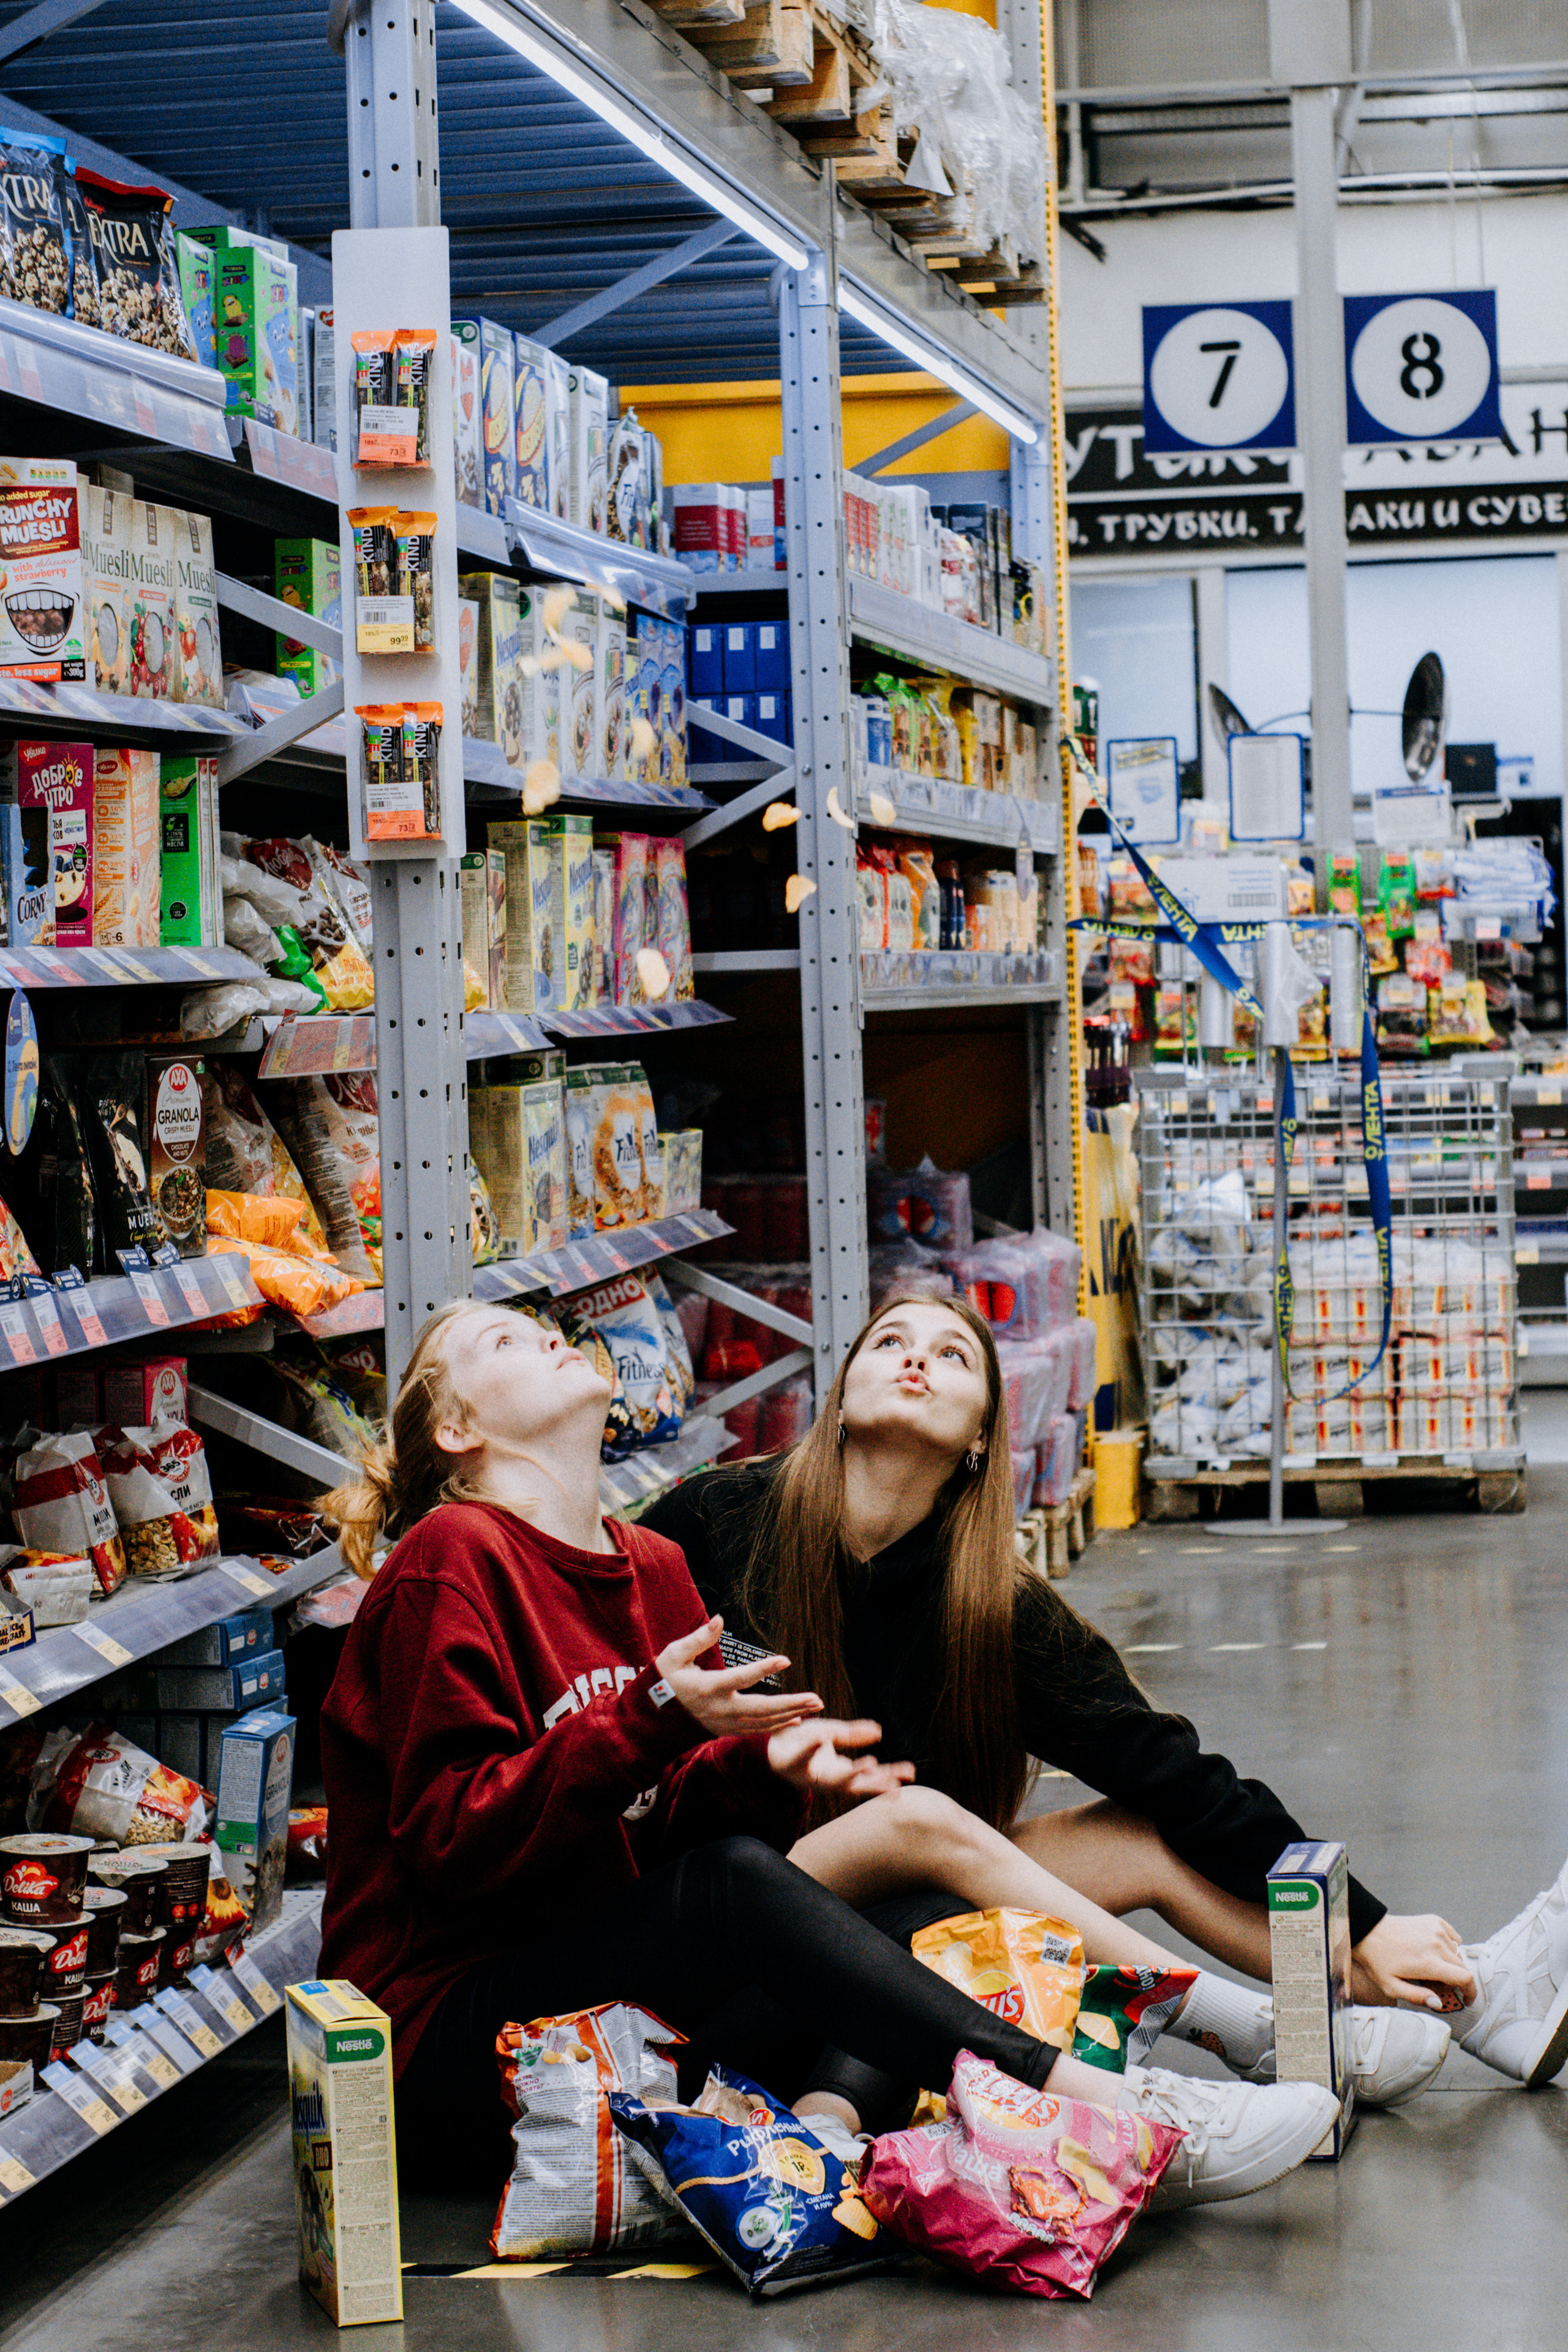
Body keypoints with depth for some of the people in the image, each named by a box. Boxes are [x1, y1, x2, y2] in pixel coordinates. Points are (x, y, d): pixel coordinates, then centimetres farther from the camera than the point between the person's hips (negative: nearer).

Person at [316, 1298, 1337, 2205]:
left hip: (608, 1974, 7)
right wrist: (652, 1718, -24)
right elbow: (456, 1839, -15)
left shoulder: (652, 1566, 16)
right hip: (445, 2026, -7)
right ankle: (1117, 2116, -36)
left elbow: (667, 1824, 10)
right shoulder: (448, 1564, -7)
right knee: (735, 1884, -29)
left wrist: (762, 1768, -12)